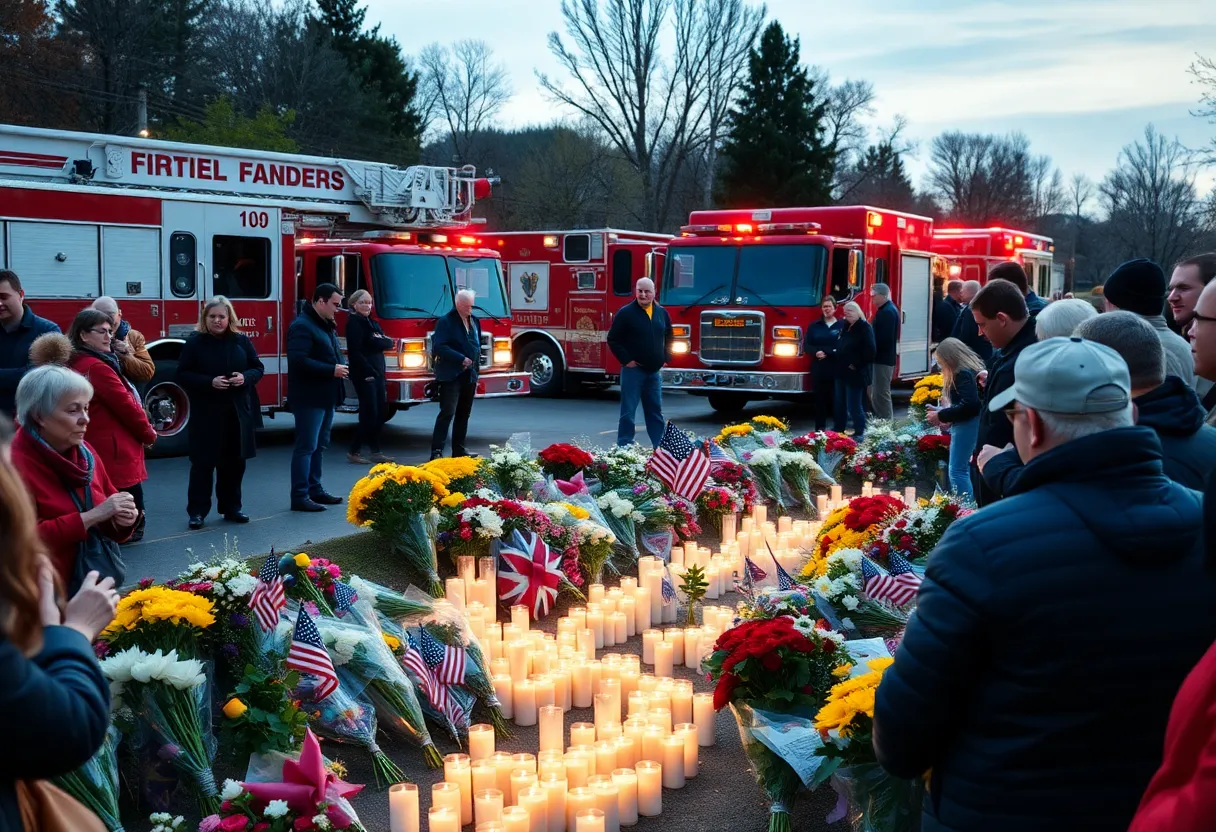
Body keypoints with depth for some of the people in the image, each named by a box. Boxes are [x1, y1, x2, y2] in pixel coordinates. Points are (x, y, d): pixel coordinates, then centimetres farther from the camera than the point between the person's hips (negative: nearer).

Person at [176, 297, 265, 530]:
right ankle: (197, 511, 7)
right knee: (203, 462, 0)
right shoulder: (194, 342, -3)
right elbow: (183, 375, -6)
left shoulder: (241, 340, 6)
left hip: (238, 412, 3)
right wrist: (210, 382, -19)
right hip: (206, 414, -3)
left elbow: (258, 368, 10)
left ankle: (231, 507, 21)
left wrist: (245, 377, -12)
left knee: (234, 462, 10)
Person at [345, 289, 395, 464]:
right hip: (363, 374, -9)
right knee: (369, 412, -9)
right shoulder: (354, 322, -8)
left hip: (377, 372, 9)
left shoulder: (373, 323, 17)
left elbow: (388, 343, 5)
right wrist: (368, 372, -20)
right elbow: (355, 351, -17)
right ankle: (354, 452, -2)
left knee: (381, 411, 8)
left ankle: (376, 452, 14)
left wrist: (378, 340, -15)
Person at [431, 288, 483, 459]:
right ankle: (436, 451, -12)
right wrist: (461, 359, -20)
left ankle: (459, 449, 19)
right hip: (451, 375, -7)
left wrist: (476, 366, 10)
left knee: (464, 413, 11)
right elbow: (440, 346, -17)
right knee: (447, 412, -12)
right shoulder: (445, 322, -8)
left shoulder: (475, 321, 13)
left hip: (469, 375, 7)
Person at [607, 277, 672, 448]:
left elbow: (668, 338, 21)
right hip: (633, 369, -5)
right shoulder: (626, 313, -7)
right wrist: (626, 360, -11)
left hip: (654, 370, 5)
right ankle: (624, 447, 3)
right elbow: (613, 339, -6)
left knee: (656, 410, 12)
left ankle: (661, 445, 18)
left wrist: (665, 358, 10)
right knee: (628, 411, -1)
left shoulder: (662, 313, 8)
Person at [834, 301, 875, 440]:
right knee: (840, 404, 13)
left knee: (854, 405, -5)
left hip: (855, 373, -9)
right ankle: (839, 430, 22)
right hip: (842, 371, 9)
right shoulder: (845, 326, 15)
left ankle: (860, 433, 5)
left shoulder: (865, 327, -12)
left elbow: (870, 350, -21)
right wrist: (839, 364, 13)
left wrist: (856, 365, -17)